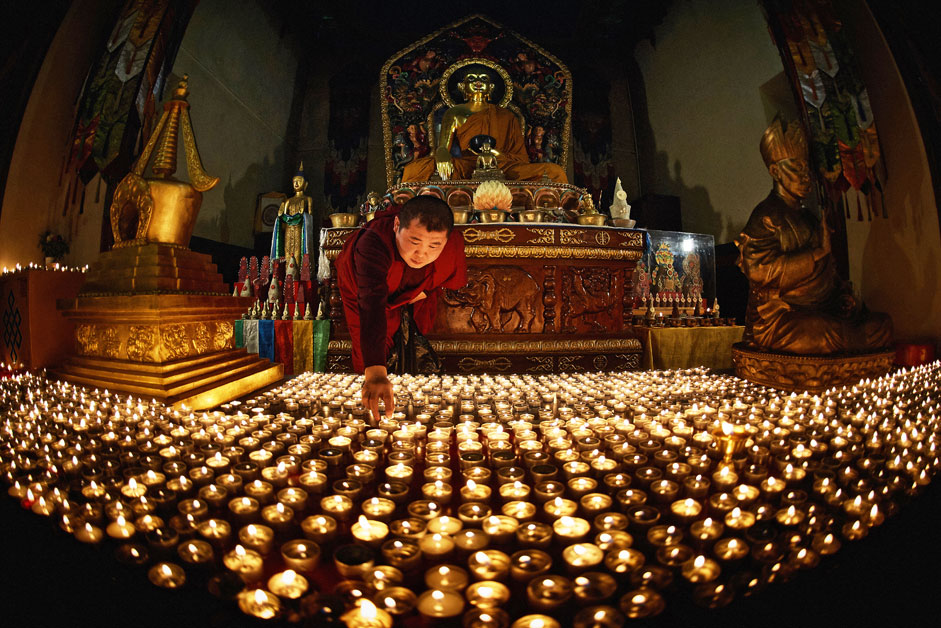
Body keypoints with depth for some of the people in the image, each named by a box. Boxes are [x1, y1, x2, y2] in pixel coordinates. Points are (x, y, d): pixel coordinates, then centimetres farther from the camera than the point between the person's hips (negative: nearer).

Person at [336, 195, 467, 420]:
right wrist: (375, 372, -73)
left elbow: (455, 280, -10)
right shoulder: (373, 242, -51)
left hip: (413, 291, 3)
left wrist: (424, 291, -21)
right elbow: (372, 304, -64)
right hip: (360, 285, -3)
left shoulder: (454, 244, -36)